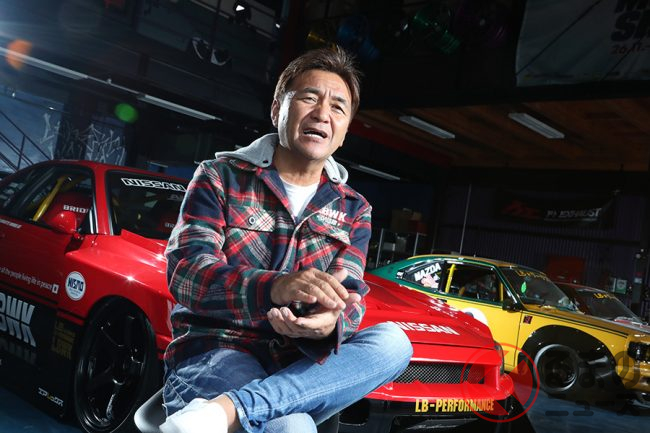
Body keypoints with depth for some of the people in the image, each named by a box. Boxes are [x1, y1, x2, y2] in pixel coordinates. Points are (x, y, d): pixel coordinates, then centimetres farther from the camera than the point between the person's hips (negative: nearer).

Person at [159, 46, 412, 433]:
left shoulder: (353, 209, 12)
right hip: (214, 353, -6)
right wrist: (274, 286, -34)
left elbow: (349, 296, -2)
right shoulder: (220, 177, 2)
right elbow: (186, 271, -13)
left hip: (299, 365, 7)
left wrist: (330, 324, -30)